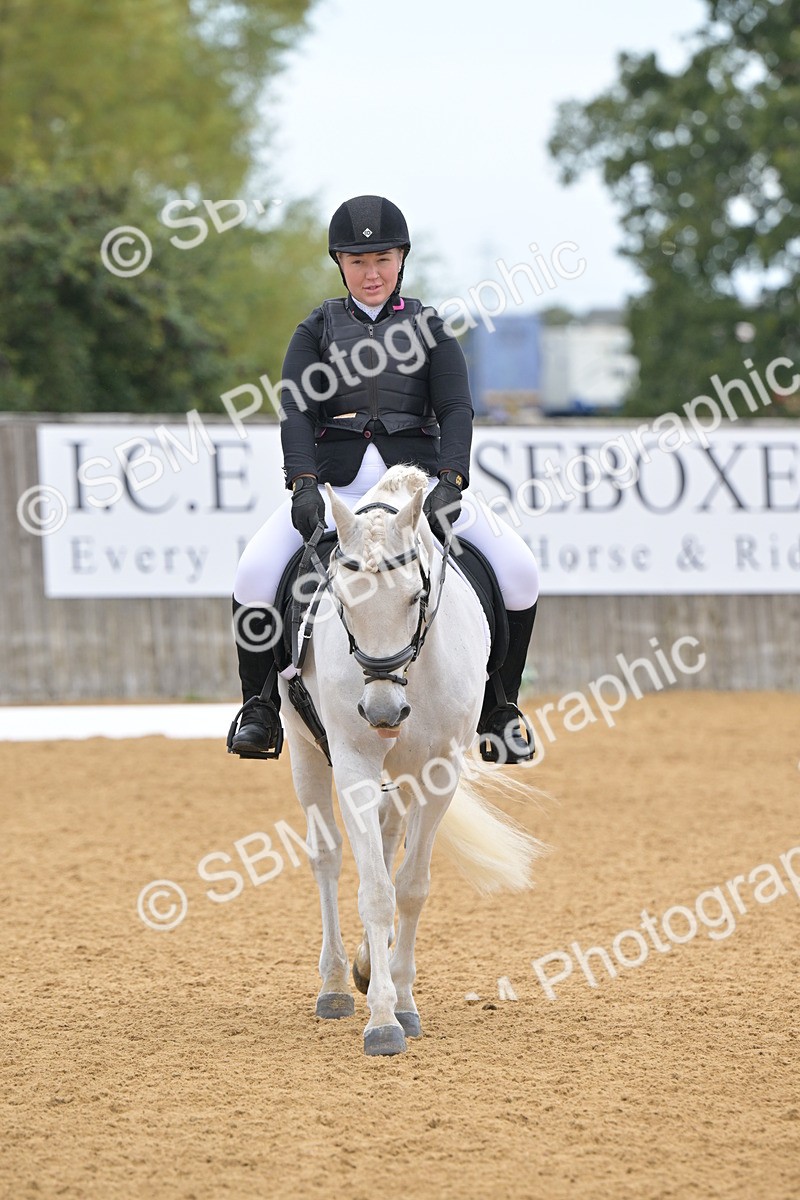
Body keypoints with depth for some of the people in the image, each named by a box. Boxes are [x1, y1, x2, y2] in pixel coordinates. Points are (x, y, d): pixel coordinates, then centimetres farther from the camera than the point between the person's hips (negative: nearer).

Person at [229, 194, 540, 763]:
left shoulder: (430, 327, 13)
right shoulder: (318, 329, 13)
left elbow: (457, 408, -1)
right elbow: (296, 410, 0)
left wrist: (450, 480, -20)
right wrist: (304, 483, -20)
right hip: (335, 479, 0)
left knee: (519, 571, -20)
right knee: (255, 576, -25)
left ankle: (498, 710, -2)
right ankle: (261, 708, -4)